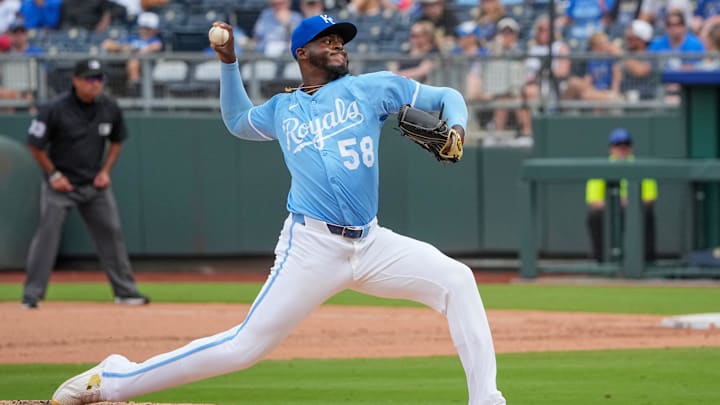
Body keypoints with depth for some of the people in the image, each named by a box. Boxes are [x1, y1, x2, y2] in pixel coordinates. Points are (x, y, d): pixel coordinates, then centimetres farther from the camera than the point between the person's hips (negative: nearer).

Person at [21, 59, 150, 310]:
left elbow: (116, 141, 13)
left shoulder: (109, 108, -3)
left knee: (111, 233, 6)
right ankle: (31, 295, -6)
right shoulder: (55, 109, -17)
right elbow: (35, 145, -9)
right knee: (47, 234, -10)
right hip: (60, 185, -4)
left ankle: (125, 291, 17)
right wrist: (54, 175, -10)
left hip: (95, 183, 4)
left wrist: (105, 171, 1)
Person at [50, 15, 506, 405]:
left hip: (372, 244, 2)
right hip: (312, 246, -2)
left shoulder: (372, 87, 9)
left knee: (456, 281, -15)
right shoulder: (281, 109, 12)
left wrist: (455, 130, -11)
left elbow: (447, 97, 10)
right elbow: (238, 120, 34)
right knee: (245, 346, -8)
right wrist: (228, 62, 24)